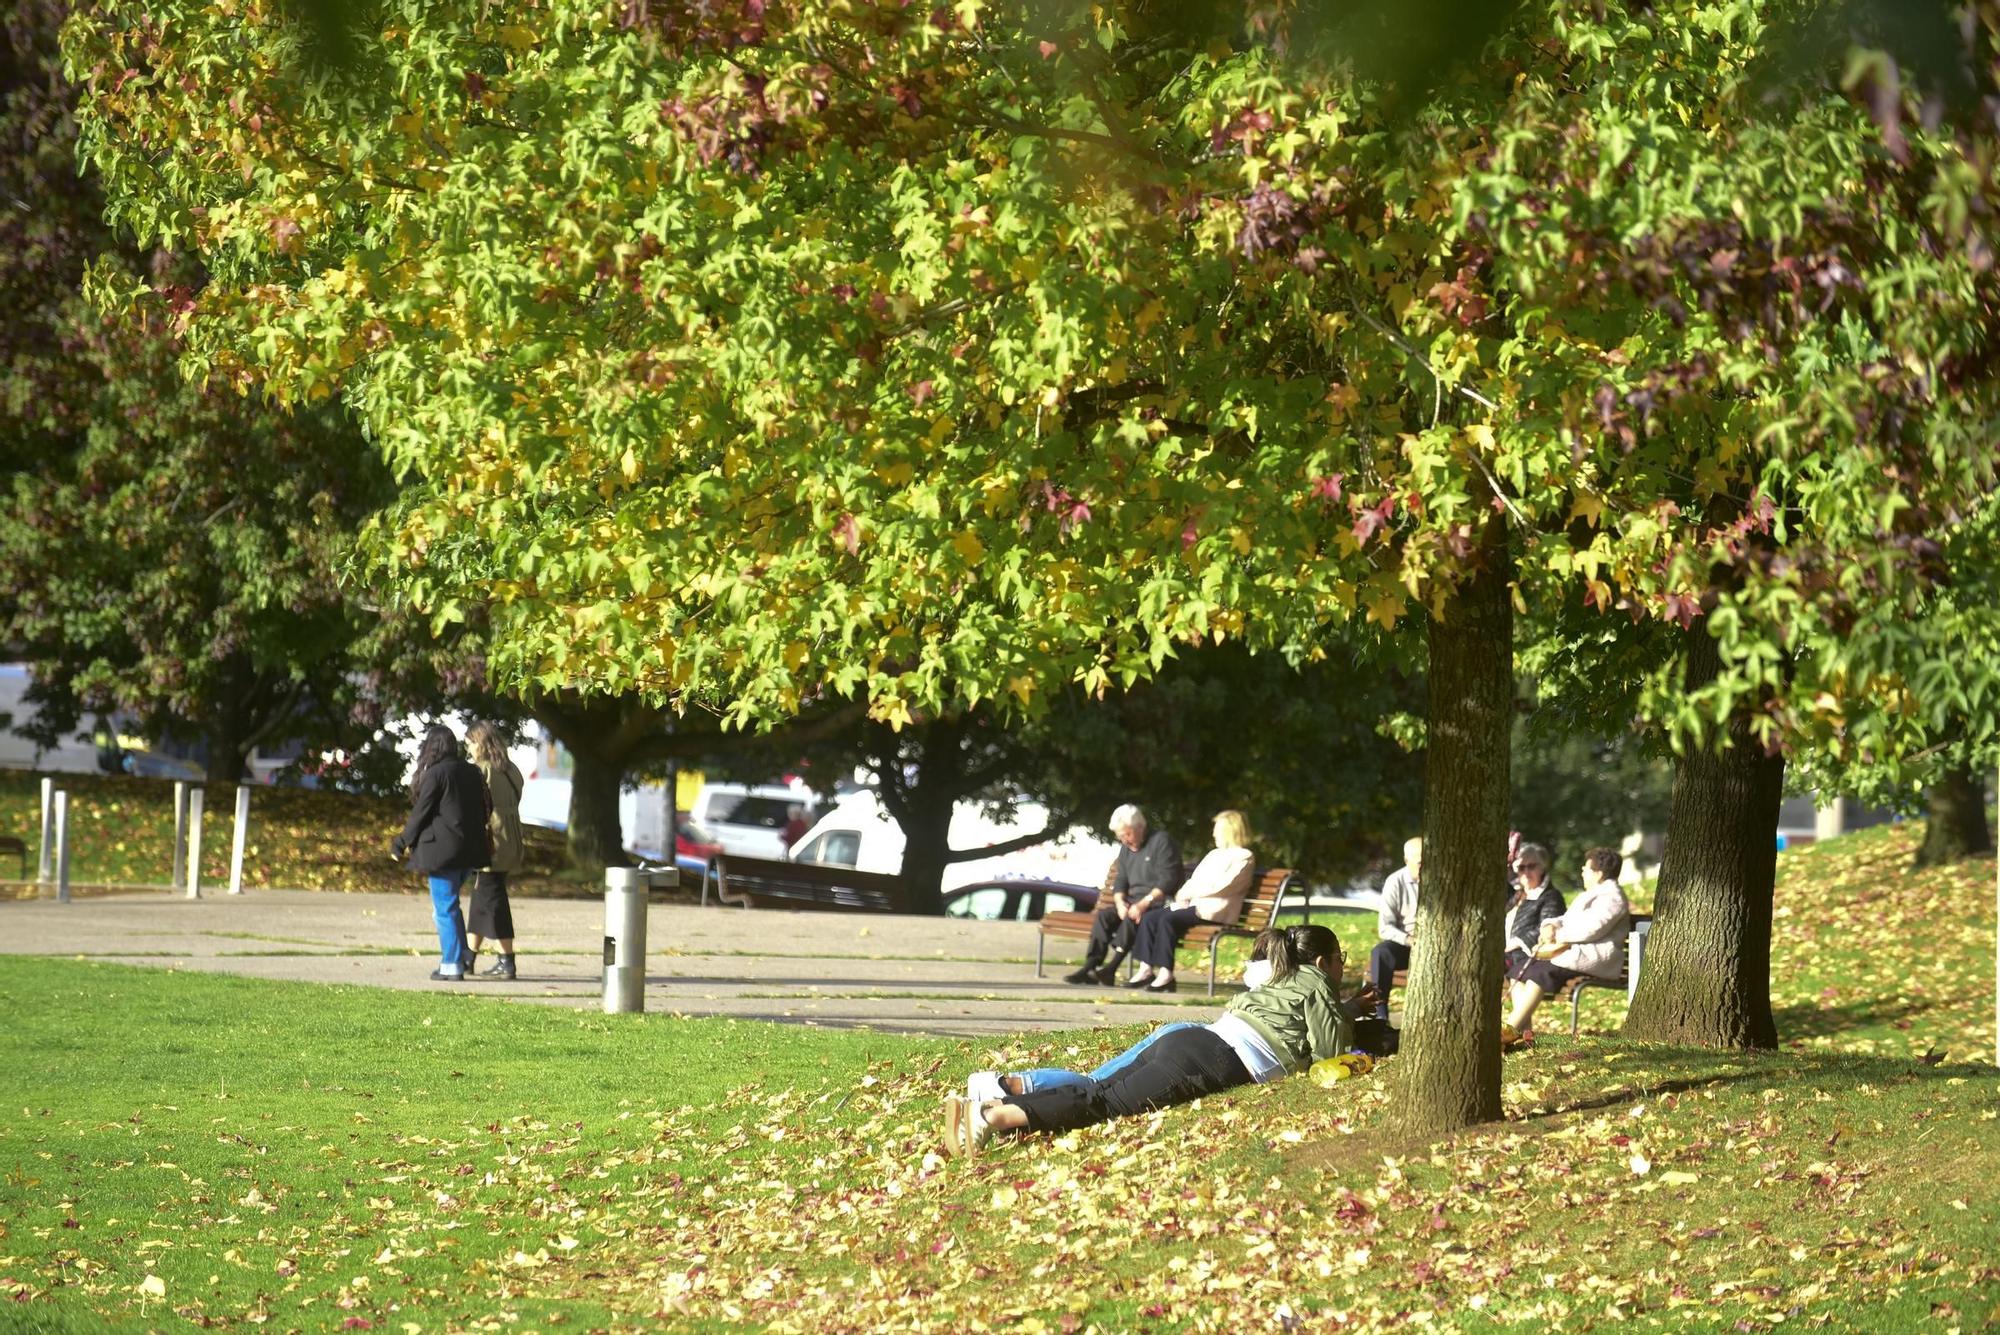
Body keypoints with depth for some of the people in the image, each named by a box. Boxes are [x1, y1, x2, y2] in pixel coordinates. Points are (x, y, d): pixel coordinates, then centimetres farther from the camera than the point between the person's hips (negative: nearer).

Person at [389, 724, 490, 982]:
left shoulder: (435, 774, -12)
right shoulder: (472, 773, 9)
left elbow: (420, 814, -9)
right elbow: (483, 812, 13)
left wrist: (401, 844, 2)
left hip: (442, 849, -7)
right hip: (469, 849, 7)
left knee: (445, 907, -2)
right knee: (449, 904, 20)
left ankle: (452, 966, -2)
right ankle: (459, 957, 19)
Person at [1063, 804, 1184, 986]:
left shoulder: (1161, 841, -8)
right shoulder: (1126, 848, 16)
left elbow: (1167, 881, -16)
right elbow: (1120, 882, 14)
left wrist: (1144, 904, -25)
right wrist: (1120, 903, -8)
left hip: (1159, 903, -7)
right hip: (1134, 901, 7)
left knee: (1131, 918, -33)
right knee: (1104, 914, -16)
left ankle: (1110, 969, -36)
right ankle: (1090, 967, -22)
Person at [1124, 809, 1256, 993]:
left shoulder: (1243, 858, -2)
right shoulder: (1214, 854, 26)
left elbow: (1222, 886, -14)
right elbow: (1194, 880, 22)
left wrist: (1188, 892, -10)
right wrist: (1182, 896, 0)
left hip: (1213, 910, -9)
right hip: (1194, 904, 9)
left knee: (1167, 920, -30)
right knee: (1149, 918, -12)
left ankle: (1165, 974, -29)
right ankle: (1146, 969, -15)